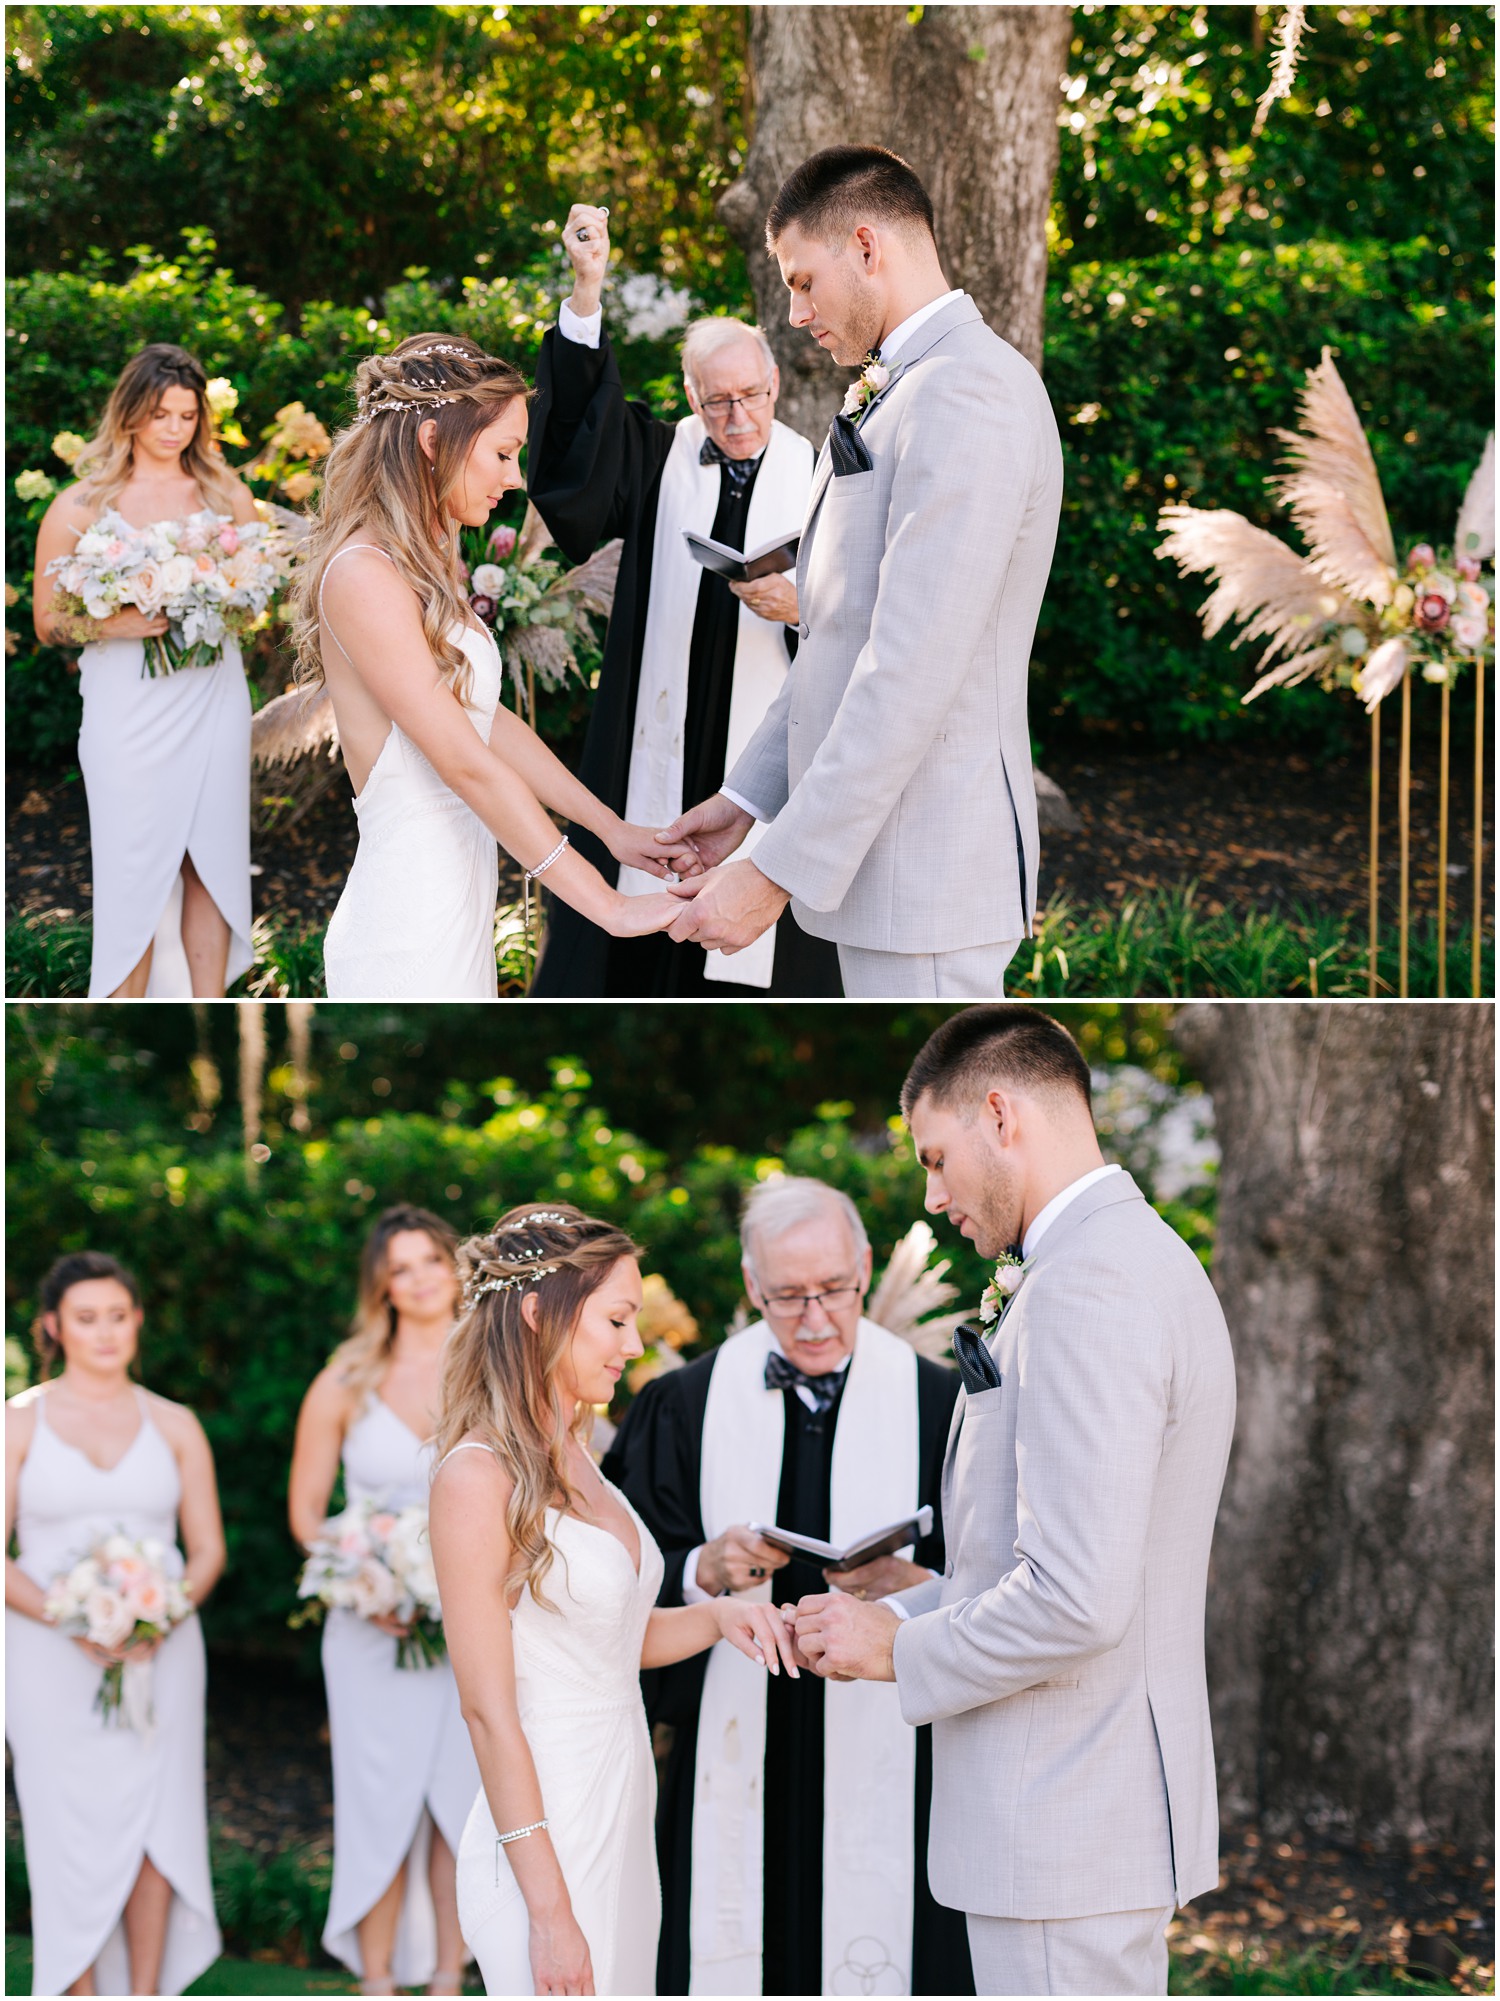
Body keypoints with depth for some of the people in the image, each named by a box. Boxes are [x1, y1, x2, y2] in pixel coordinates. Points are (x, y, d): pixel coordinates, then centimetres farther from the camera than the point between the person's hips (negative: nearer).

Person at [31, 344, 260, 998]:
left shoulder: (226, 494, 7)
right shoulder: (81, 507, -1)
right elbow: (48, 621, 2)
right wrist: (113, 625, -17)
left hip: (213, 700, 3)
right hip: (129, 713, -3)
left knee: (210, 863, 6)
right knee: (135, 871, -3)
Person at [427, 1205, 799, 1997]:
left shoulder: (573, 1461, 12)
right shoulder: (480, 1476, -14)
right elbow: (488, 1709, -16)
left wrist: (714, 1616, 3)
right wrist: (550, 1909, -19)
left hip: (622, 1828, 8)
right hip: (544, 1842, -8)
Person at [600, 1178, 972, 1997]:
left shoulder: (935, 1402, 2)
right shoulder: (685, 1406, 7)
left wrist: (915, 1583, -19)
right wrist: (705, 1569, -14)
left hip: (883, 1762, -1)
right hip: (735, 1761, 1)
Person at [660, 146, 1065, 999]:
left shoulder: (966, 392, -17)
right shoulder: (904, 395, 18)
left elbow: (913, 671, -24)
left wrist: (780, 870, -23)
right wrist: (747, 798, 19)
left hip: (926, 863, -11)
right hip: (882, 854, 11)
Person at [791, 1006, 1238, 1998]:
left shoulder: (1084, 1285, -19)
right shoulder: (1149, 1260, 15)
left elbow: (1077, 1599, -26)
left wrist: (899, 1648, -11)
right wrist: (893, 1613, 13)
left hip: (1065, 1830, -10)